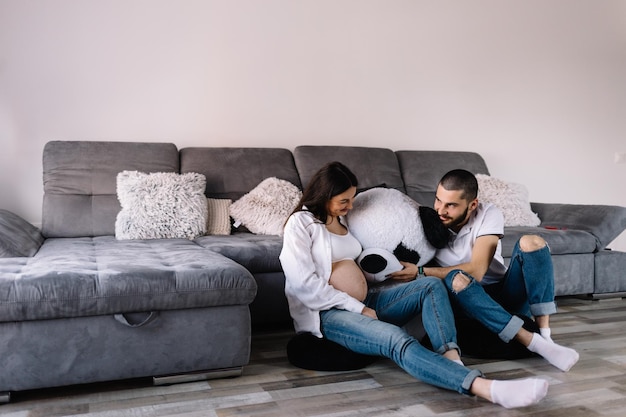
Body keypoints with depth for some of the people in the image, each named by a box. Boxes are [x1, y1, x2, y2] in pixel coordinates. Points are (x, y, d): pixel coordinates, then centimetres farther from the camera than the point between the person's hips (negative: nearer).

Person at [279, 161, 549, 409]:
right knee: (396, 339, -35)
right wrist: (357, 308, -16)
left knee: (431, 286, -11)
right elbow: (304, 282, -16)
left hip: (366, 303, 8)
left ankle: (451, 360, -33)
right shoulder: (301, 223, -6)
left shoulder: (343, 220, 19)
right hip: (329, 313, -8)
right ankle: (485, 388, -53)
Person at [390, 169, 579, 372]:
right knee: (457, 279, -35)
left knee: (531, 242, -24)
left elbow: (476, 270, -25)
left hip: (505, 295, 0)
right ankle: (533, 342, -34)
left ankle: (545, 335, -26)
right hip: (469, 301, 0)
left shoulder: (488, 215, -14)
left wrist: (420, 272, -29)